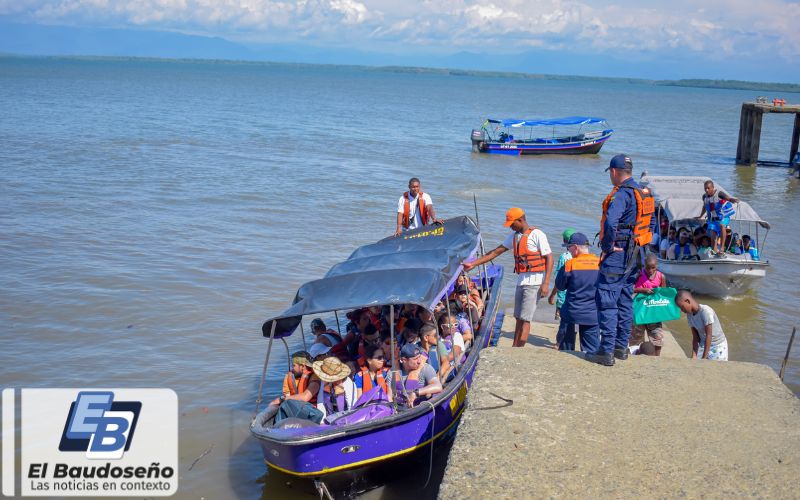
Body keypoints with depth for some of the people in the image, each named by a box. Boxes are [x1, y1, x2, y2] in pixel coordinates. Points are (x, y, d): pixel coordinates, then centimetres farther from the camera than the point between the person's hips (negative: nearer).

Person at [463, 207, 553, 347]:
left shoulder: (537, 234, -8)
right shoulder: (514, 236, 15)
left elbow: (549, 258, -10)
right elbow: (496, 252, 17)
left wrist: (546, 283, -17)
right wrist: (473, 264, 13)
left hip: (534, 282, -8)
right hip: (521, 281, 8)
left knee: (525, 319, -9)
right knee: (519, 318, 8)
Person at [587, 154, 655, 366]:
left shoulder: (621, 194, -17)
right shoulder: (644, 193, 13)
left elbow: (611, 222, -33)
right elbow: (651, 221, 23)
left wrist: (608, 246, -20)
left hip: (618, 254, -9)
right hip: (634, 255, 9)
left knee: (606, 302, -7)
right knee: (625, 301, 16)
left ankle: (607, 351, -8)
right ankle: (622, 346, 24)